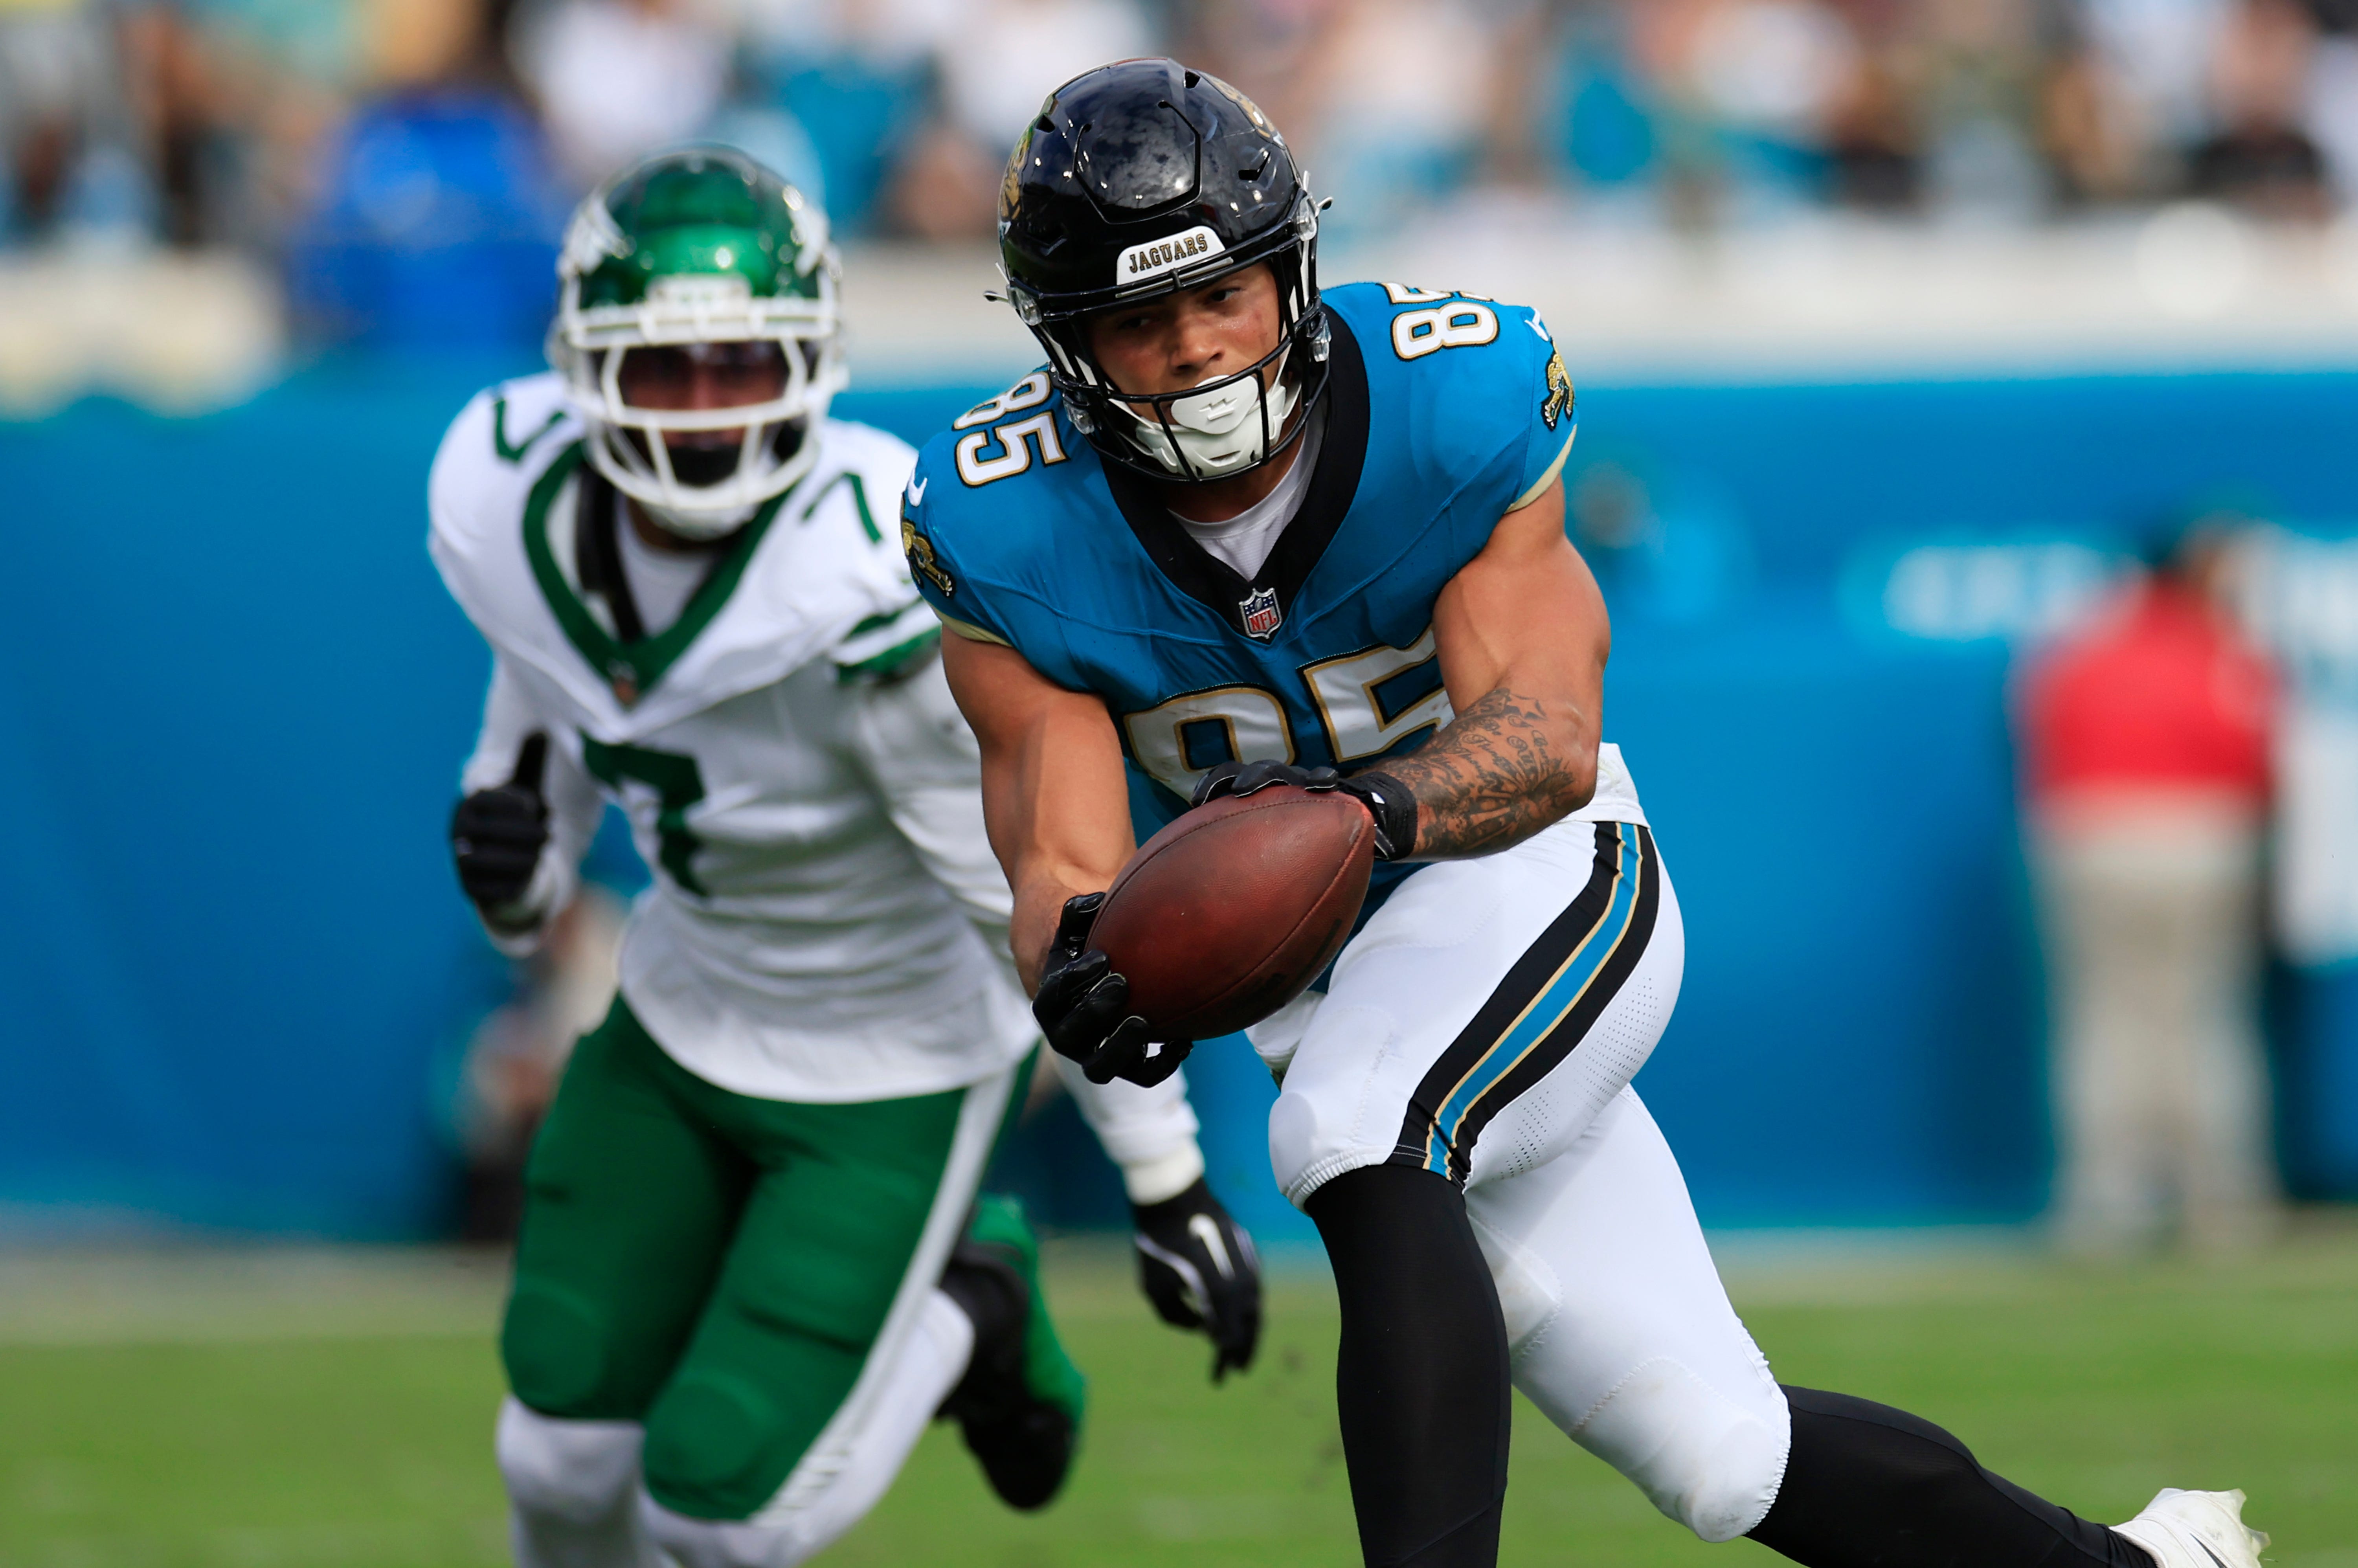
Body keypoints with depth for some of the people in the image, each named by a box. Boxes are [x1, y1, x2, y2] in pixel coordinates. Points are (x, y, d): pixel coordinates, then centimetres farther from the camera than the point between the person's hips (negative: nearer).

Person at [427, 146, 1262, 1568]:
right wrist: (513, 865, -21)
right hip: (687, 1010, 5)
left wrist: (1168, 1182, -17)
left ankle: (965, 1317, 23)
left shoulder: (870, 591, -35)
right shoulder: (516, 503, -16)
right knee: (568, 1451, 7)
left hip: (893, 1065, -5)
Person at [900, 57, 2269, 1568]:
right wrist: (1080, 955, -45)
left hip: (1538, 879, -3)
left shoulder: (1451, 404, -18)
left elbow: (1548, 739, -27)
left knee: (1357, 1128, -36)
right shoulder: (1004, 533, -15)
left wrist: (1381, 802, -49)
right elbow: (1060, 852, -21)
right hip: (1315, 972, 3)